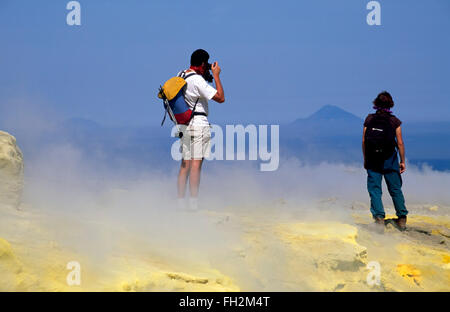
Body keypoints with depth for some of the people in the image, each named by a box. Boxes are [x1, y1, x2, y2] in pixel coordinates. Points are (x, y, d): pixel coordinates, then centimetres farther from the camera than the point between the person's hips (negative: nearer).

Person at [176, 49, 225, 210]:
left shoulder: (180, 75, 10)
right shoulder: (198, 81, -16)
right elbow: (220, 98, -16)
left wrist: (206, 76, 18)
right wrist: (216, 75, -8)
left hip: (184, 124, 9)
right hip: (198, 124, -9)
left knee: (185, 164, 10)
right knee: (196, 164, -9)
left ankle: (180, 202, 10)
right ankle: (193, 204, -12)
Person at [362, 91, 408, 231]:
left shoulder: (369, 119, -1)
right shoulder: (394, 121, -4)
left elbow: (364, 141, -1)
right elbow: (400, 143, -5)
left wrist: (365, 159, 10)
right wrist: (402, 161, 4)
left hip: (373, 159, 0)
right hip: (390, 159, 0)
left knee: (374, 189, 2)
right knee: (395, 189, 11)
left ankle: (379, 218, -11)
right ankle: (402, 219, 13)